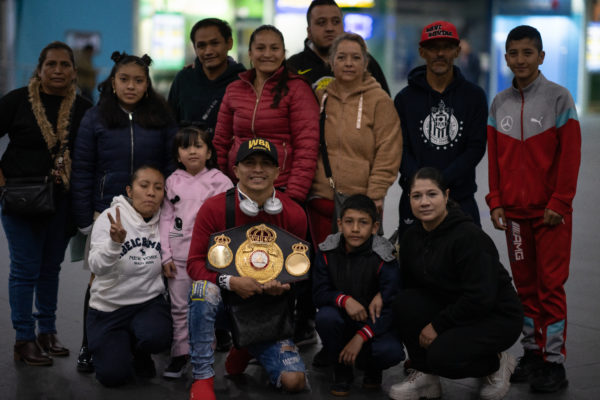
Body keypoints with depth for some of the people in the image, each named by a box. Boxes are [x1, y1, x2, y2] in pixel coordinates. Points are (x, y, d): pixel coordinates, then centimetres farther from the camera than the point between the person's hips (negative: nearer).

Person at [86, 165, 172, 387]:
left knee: (156, 337, -31)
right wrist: (115, 242, -42)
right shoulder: (110, 217, -13)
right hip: (108, 308, -1)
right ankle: (119, 345, 22)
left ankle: (140, 354, 7)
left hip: (149, 302, 2)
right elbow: (97, 267, -25)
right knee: (113, 375, -14)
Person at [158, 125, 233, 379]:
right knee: (179, 307, 7)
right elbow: (165, 218, 8)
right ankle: (180, 353, 15)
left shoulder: (219, 181, 0)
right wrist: (166, 255, 2)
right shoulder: (173, 181, 8)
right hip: (179, 255, 3)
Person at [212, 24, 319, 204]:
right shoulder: (233, 90, 12)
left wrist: (294, 194, -15)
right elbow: (221, 143, 16)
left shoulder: (297, 89, -2)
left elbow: (307, 149, -7)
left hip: (281, 188, -4)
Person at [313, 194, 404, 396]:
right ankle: (341, 370, -5)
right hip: (342, 322, 2)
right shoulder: (328, 252, -7)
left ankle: (372, 369, 9)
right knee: (325, 316, -32)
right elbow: (319, 294, -9)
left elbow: (391, 307, -19)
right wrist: (344, 300, -31)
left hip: (374, 325, -2)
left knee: (391, 351, -32)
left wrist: (361, 336, -29)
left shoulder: (384, 258, -15)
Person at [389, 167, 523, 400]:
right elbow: (409, 286, 9)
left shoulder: (470, 237, -25)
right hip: (451, 309, 7)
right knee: (405, 302, -19)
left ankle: (496, 364, 2)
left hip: (496, 317, -7)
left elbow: (480, 298, -28)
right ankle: (425, 376, -4)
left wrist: (437, 325, -21)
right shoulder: (412, 238, -1)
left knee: (442, 355, -29)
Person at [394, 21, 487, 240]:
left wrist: (441, 180, -14)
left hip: (462, 199, 0)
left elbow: (476, 148, -2)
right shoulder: (405, 98, 5)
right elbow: (400, 150, 0)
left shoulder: (474, 96, 5)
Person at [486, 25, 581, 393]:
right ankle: (532, 352, 20)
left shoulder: (559, 98, -6)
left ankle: (554, 361, 3)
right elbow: (495, 157, 11)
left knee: (551, 285, -3)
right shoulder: (500, 104, 7)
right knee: (525, 284, 10)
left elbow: (570, 155, -9)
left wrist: (559, 203, -12)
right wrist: (496, 202, 4)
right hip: (514, 211, 4)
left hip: (550, 211, -4)